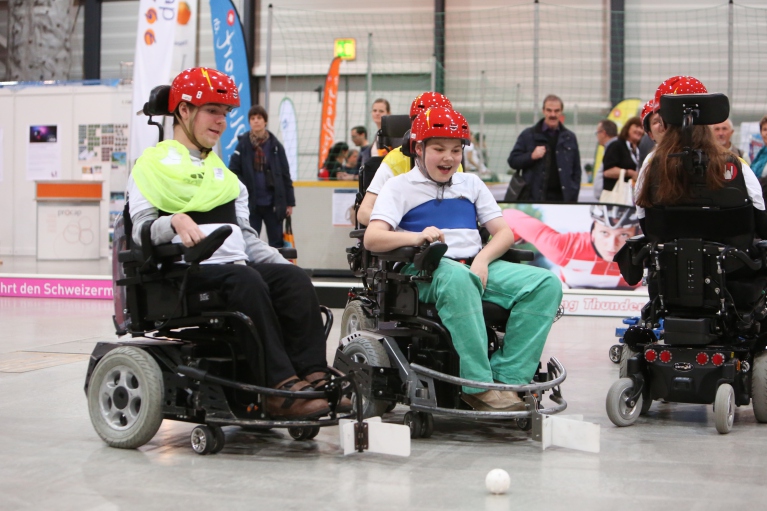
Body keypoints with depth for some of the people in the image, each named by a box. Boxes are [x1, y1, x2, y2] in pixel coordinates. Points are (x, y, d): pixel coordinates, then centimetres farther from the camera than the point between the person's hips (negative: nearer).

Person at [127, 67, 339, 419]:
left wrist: (283, 264, 8)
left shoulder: (223, 173, 30)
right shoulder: (154, 163, 9)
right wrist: (175, 221, -24)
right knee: (245, 281, -35)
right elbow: (141, 229, -3)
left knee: (295, 279, -22)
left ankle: (314, 376, -34)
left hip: (235, 267, 6)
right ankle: (280, 388, -42)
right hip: (187, 272, -6)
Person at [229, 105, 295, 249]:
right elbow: (233, 172, -2)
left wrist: (289, 202, 1)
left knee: (277, 243, 7)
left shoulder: (275, 146, 3)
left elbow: (285, 176, 3)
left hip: (273, 204, 1)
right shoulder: (243, 145, 0)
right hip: (251, 204, -1)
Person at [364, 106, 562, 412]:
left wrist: (482, 260, -6)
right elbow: (372, 238, -5)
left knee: (546, 283, -19)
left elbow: (504, 232, 16)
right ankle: (480, 386, -40)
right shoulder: (400, 186, 11)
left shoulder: (471, 184, 26)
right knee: (457, 278, -43)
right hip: (425, 273, -5)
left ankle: (508, 378, -25)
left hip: (478, 267, 5)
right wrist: (416, 237, -24)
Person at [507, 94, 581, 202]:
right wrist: (531, 156, -12)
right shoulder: (528, 135, 6)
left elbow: (576, 169, 14)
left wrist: (573, 197, 4)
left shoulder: (570, 138, 13)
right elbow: (513, 161, 5)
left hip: (562, 197, 2)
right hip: (535, 196, -2)